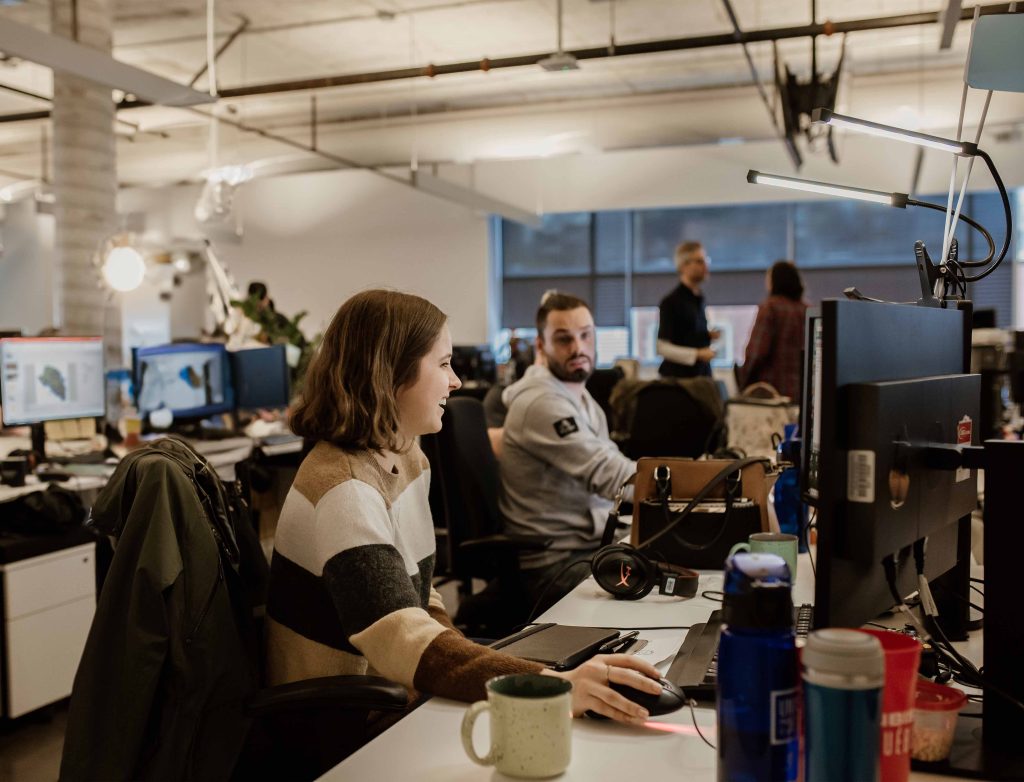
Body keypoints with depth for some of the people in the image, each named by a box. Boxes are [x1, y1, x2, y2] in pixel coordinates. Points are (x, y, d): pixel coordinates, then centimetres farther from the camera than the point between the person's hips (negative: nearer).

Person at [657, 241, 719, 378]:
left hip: (702, 373, 7)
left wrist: (709, 336, 5)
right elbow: (663, 347, -14)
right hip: (678, 375, -7)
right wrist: (697, 354, -19)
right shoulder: (671, 302, -10)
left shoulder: (699, 299, 14)